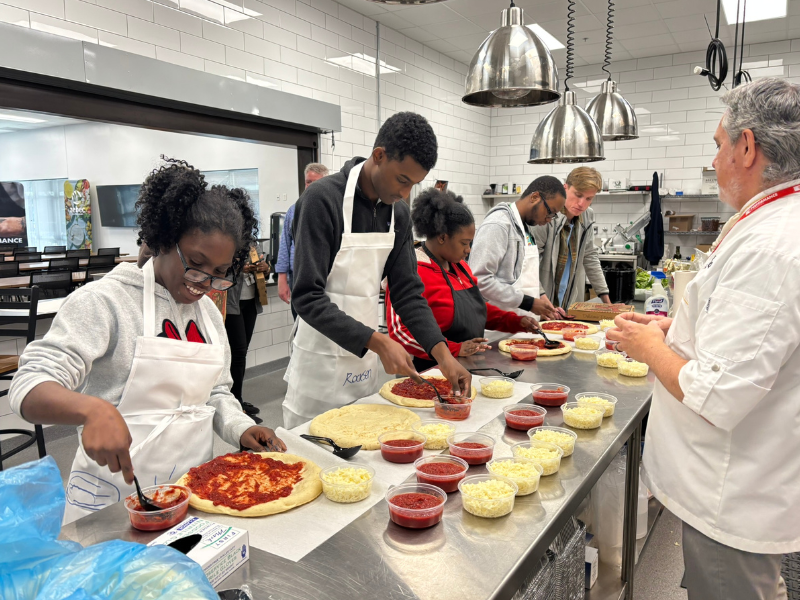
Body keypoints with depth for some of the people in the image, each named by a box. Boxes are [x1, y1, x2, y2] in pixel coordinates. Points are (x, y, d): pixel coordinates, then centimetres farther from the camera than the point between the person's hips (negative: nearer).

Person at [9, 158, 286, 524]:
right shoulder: (104, 301, -9)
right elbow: (29, 389, -15)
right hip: (113, 496, -4)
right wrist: (93, 409, -34)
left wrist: (240, 428, 0)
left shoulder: (209, 312, 10)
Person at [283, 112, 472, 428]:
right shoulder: (323, 200, -18)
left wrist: (442, 353, -8)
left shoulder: (399, 213, 3)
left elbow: (408, 291, 4)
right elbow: (307, 297, -21)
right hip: (320, 365, -6)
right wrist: (378, 342, -27)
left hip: (365, 360, 6)